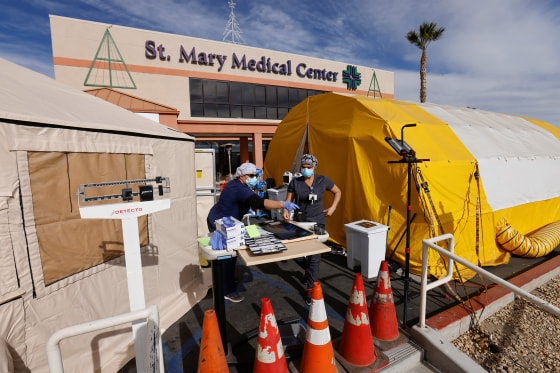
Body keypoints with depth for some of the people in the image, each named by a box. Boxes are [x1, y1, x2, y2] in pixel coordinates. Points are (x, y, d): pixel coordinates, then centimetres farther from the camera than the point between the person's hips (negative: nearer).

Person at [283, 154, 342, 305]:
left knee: (314, 257, -2)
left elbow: (338, 192, 12)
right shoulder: (295, 182, -2)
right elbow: (288, 200, 1)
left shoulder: (323, 181, -2)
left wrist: (332, 208, 2)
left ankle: (310, 289, 13)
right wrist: (286, 211, -19)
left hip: (318, 222, -1)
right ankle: (308, 270, 37)